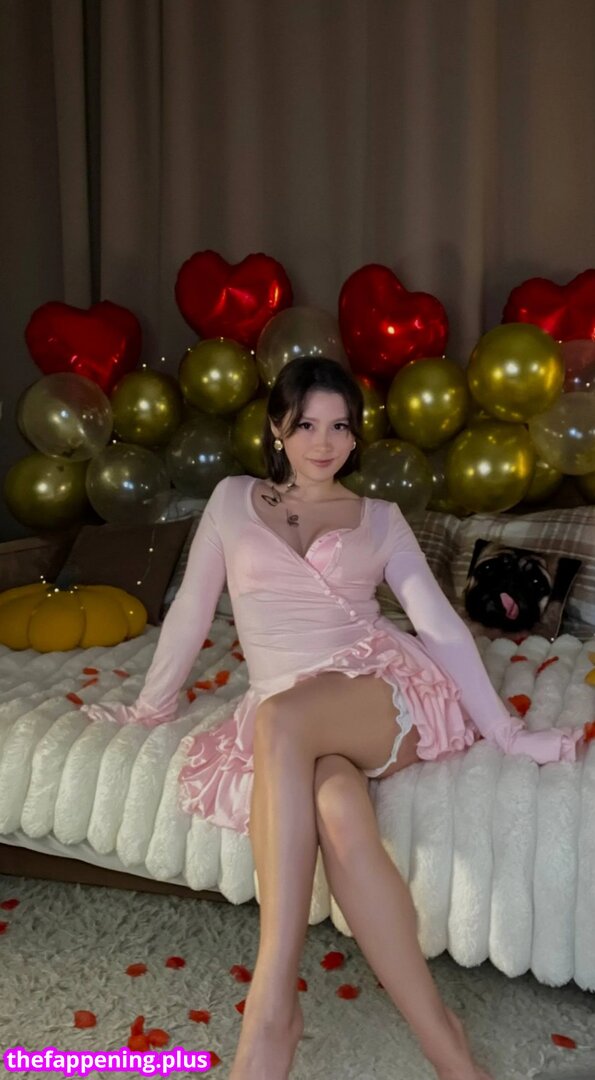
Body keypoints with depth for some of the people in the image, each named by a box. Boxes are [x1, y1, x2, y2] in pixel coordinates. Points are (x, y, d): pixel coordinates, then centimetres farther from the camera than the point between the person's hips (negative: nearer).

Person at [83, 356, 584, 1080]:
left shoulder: (381, 519, 12)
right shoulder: (233, 500, 14)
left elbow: (439, 622, 4)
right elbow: (191, 609, 17)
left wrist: (506, 731, -3)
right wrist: (151, 706, 20)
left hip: (384, 688, -1)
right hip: (286, 719, 1)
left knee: (280, 718, -36)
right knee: (339, 811, -35)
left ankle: (271, 1011, -34)